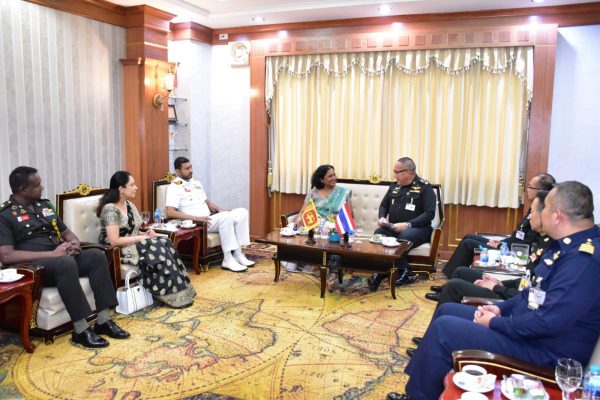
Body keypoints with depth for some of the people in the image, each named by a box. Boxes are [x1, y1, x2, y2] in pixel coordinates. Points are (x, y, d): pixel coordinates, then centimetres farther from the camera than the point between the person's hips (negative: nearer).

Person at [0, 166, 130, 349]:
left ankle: (103, 320, -18)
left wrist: (75, 243, -3)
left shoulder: (45, 205, 17)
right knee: (66, 263, -37)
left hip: (60, 258, 7)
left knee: (97, 255, -18)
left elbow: (66, 232, 23)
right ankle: (80, 330, -31)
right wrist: (52, 253, -22)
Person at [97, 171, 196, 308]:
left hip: (132, 244, 8)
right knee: (158, 251, -25)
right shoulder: (110, 209, -18)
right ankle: (172, 296, -15)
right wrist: (141, 238, -19)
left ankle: (176, 292, -17)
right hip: (117, 250, -8)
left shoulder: (129, 204, 9)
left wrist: (145, 234, -6)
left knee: (164, 243, -18)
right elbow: (114, 241, -25)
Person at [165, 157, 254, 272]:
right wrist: (196, 218, -25)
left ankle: (238, 254, -11)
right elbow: (170, 213, -18)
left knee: (242, 212, -8)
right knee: (226, 217, -32)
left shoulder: (196, 182, 18)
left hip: (209, 218, 8)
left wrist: (218, 209, 2)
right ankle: (228, 260, -26)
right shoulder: (174, 187, -7)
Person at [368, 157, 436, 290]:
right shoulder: (394, 186, 13)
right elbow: (383, 205, 23)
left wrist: (408, 224, -24)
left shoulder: (425, 187, -5)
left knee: (403, 238, -38)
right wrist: (382, 217, -1)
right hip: (393, 228, 5)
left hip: (418, 228, -5)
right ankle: (404, 271, -23)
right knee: (378, 234, -27)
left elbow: (429, 214, -13)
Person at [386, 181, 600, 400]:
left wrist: (494, 323, -17)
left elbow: (549, 322, -31)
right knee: (446, 310, 11)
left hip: (543, 350, -10)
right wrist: (501, 308, 5)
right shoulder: (570, 244, 7)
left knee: (444, 327, -15)